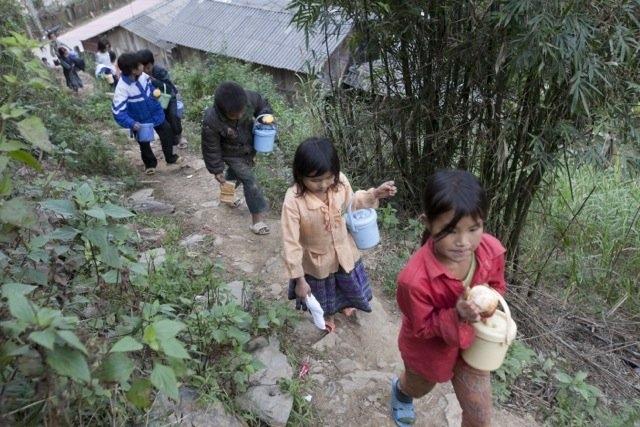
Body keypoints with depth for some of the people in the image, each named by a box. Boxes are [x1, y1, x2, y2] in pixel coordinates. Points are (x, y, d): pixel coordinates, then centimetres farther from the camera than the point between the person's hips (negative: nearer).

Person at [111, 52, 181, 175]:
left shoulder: (142, 75, -16)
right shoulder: (122, 88, -31)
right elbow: (118, 112, -32)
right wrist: (132, 123, -39)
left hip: (156, 114, 4)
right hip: (140, 122, -4)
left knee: (167, 135, 17)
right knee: (144, 144, 17)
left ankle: (171, 157, 42)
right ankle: (150, 164, 42)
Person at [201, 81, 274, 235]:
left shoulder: (249, 97, -31)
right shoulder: (211, 121, -37)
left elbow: (263, 104, -6)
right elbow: (211, 148, -21)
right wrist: (217, 170, -11)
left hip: (249, 147, 5)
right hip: (232, 154, -5)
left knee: (236, 173, 28)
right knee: (250, 182, -7)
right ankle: (257, 219, 7)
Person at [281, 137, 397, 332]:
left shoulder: (340, 182, -23)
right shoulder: (293, 201, -35)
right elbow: (291, 244, -26)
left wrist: (375, 194, -15)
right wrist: (299, 279, -21)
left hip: (343, 251, 3)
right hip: (317, 259, -3)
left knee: (347, 283, 32)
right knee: (322, 293, 27)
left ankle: (343, 304, 69)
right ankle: (326, 314, 63)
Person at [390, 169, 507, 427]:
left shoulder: (491, 250, -27)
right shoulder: (415, 278, -42)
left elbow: (496, 286, -4)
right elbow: (421, 327, -24)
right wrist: (456, 315, -42)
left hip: (471, 342, 3)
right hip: (429, 347, -3)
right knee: (420, 388, 33)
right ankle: (400, 391, 71)